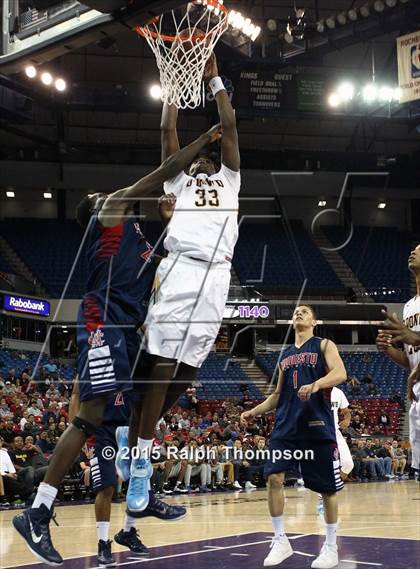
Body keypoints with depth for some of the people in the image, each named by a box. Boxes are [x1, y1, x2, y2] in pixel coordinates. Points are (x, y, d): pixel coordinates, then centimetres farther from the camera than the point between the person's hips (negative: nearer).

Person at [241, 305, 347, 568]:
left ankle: (331, 547, 14)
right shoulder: (285, 356, 19)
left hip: (318, 424, -4)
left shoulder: (324, 345, 4)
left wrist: (316, 384, -33)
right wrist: (255, 411, 11)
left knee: (328, 487, 1)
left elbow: (340, 373, -14)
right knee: (274, 477, -9)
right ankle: (280, 540, 2)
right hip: (286, 424, 5)